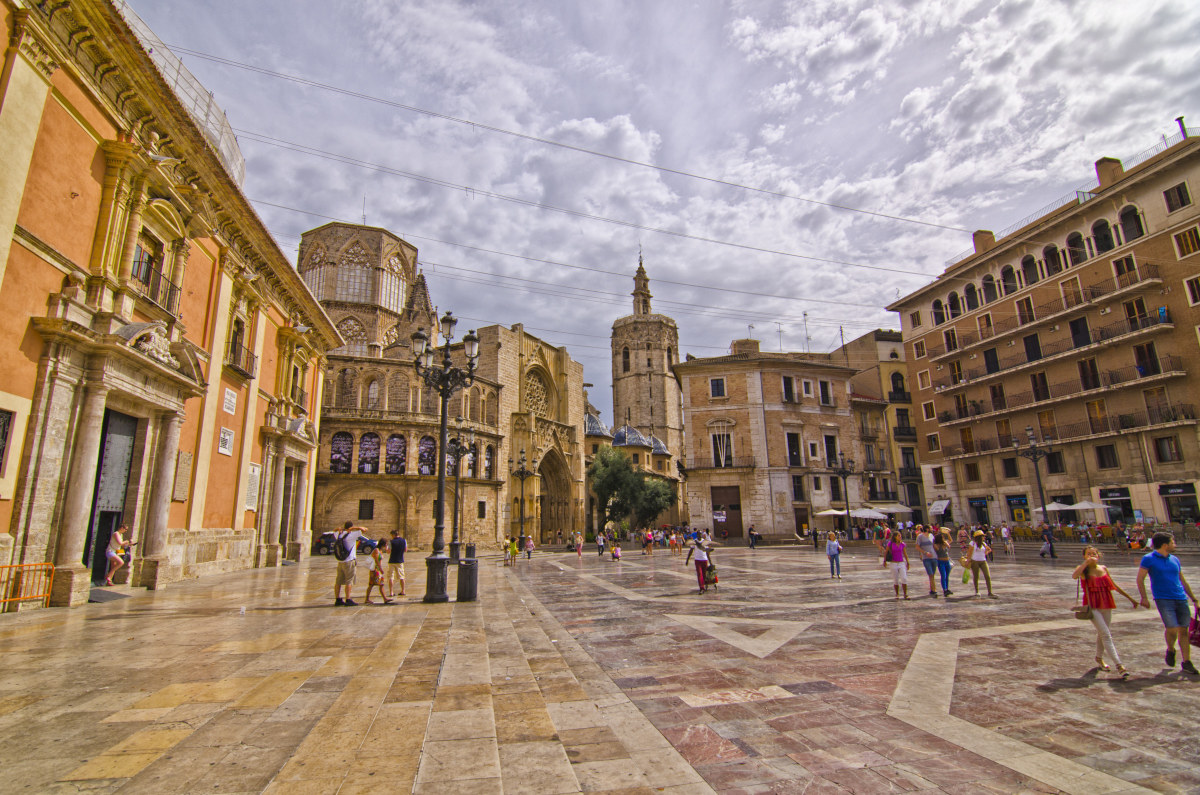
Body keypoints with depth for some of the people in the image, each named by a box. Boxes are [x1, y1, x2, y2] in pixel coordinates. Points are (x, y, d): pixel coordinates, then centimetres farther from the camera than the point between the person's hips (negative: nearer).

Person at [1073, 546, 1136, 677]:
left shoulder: (1104, 569, 7)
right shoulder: (1083, 569, -7)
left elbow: (1114, 586, 20)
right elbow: (1074, 575, -31)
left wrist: (1130, 598, 23)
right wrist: (1086, 562, -28)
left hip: (1105, 605, 5)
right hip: (1092, 606, -5)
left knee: (1102, 633, 17)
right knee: (1106, 634, -12)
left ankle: (1099, 658, 37)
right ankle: (1118, 665, -13)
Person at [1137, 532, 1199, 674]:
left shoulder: (1175, 560, 13)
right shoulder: (1148, 559, -4)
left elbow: (1183, 581, 22)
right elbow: (1140, 579, -4)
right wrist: (1144, 597, -10)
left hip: (1181, 599, 5)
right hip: (1163, 599, -5)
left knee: (1183, 630, 5)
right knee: (1172, 629, -13)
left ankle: (1186, 663, 14)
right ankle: (1170, 650, 16)